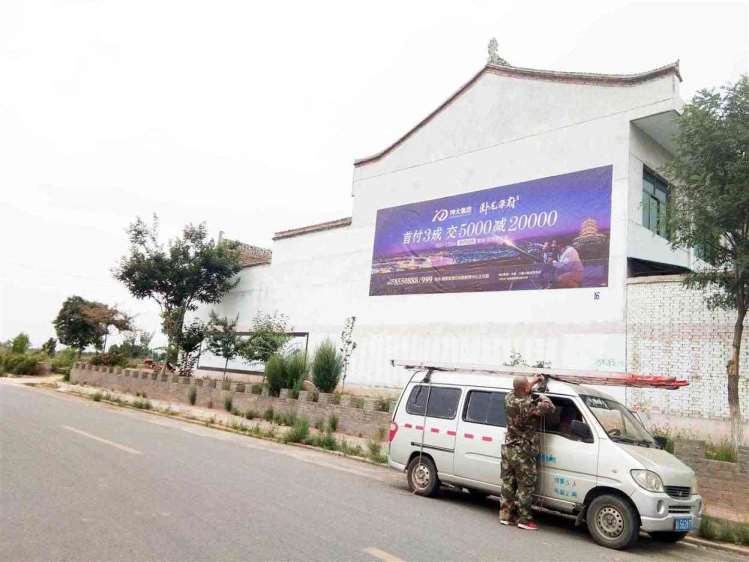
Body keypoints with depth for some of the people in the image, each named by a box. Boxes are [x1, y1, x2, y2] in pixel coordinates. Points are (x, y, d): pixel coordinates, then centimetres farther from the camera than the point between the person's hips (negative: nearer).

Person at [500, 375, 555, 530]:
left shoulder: (509, 399, -2)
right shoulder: (528, 405, -25)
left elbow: (519, 391, 20)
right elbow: (549, 408, -22)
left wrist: (535, 380, 21)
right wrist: (543, 398, -2)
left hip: (507, 448, 7)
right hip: (522, 453, -7)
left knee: (508, 483, 14)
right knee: (526, 486, 5)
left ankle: (505, 515, 23)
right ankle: (524, 520, 12)